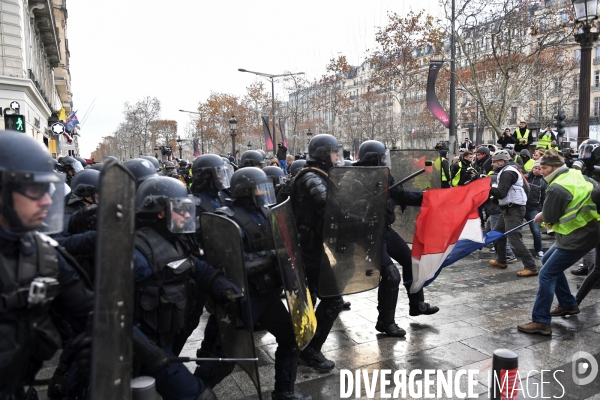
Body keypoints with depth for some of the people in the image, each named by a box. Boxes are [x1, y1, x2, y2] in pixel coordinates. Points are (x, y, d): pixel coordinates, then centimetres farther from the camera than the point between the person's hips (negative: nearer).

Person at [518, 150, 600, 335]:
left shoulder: (557, 188, -21)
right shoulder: (576, 174, 6)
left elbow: (549, 217, -12)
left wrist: (542, 216, 11)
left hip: (579, 237, -10)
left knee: (546, 274, -9)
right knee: (549, 260, 23)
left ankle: (541, 322, -6)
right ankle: (568, 304, 31)